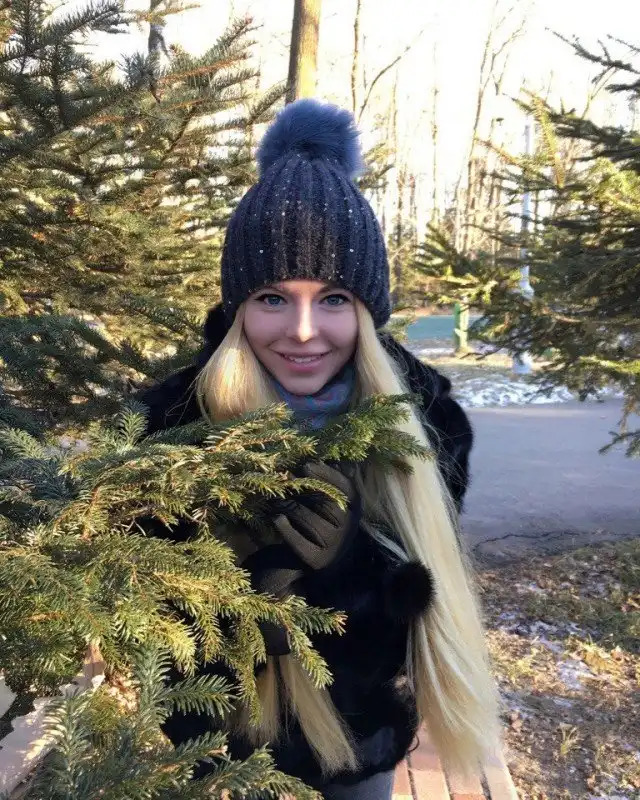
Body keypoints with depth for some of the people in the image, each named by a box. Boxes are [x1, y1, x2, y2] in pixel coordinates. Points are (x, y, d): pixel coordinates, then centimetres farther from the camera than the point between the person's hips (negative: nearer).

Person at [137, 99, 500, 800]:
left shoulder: (423, 418, -20)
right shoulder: (181, 420, -24)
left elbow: (419, 604, -16)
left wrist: (347, 556, -36)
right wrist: (251, 567, -36)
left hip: (364, 737, 2)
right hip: (219, 739, -1)